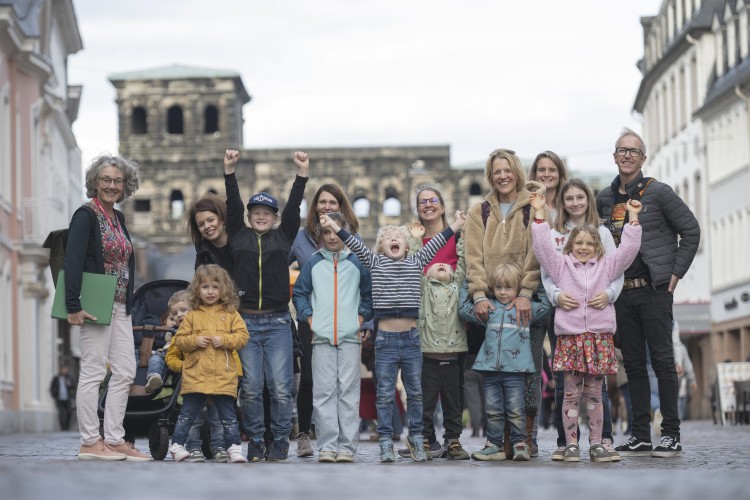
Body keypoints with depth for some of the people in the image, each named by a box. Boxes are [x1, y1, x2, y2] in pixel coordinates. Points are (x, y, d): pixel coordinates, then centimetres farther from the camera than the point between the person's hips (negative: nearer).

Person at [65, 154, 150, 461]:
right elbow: (72, 262, -17)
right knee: (93, 371, -5)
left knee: (125, 371, 7)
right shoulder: (86, 215, -9)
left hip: (120, 306, 9)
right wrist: (74, 307, -24)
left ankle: (114, 439, 11)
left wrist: (128, 304, 14)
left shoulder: (118, 218, 15)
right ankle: (90, 443, -1)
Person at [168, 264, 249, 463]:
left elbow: (242, 336, 1)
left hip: (223, 376, 0)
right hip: (195, 374, 0)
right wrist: (194, 341, -10)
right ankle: (177, 445, 9)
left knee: (228, 414, 4)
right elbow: (179, 339, 8)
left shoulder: (230, 314, 7)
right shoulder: (192, 315, 8)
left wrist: (224, 340, -13)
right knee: (187, 413, 4)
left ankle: (234, 447, 7)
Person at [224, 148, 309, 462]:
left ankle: (280, 441, 5)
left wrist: (302, 174, -4)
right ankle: (255, 442, 9)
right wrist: (229, 172, -6)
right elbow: (233, 205, 3)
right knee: (251, 387, 0)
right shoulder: (239, 236, 11)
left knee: (281, 387, -4)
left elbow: (293, 208, 4)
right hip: (245, 321, 0)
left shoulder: (283, 237, 12)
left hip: (277, 322, 0)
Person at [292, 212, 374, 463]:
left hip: (350, 337, 0)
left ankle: (347, 446, 0)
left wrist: (362, 316, 3)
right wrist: (308, 317, 3)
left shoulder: (357, 262, 7)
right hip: (322, 337, 1)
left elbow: (369, 294, 15)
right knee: (324, 392, -2)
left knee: (349, 391, -3)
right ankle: (327, 446, 0)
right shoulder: (313, 263, 8)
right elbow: (299, 293, 15)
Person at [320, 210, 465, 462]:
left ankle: (416, 437, 19)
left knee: (415, 392, 8)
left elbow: (436, 243, 4)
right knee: (385, 394, 1)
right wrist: (334, 226, -15)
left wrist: (457, 225, -1)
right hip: (386, 338, -2)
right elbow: (355, 244, -5)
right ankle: (386, 441, 6)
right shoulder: (375, 262, 5)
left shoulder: (416, 262, 9)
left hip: (411, 338, 2)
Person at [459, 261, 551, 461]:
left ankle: (519, 443, 6)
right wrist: (466, 286, 16)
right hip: (490, 369, 2)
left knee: (516, 410, -1)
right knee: (493, 410, 5)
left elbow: (545, 306, 15)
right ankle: (494, 445, 10)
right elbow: (464, 309, 17)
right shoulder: (488, 307, 12)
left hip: (514, 369, -2)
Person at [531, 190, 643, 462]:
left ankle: (596, 443, 10)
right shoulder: (561, 265, 8)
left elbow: (628, 248, 6)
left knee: (594, 394, 6)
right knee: (571, 393, 0)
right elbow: (543, 246, 0)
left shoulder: (606, 266, 11)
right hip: (569, 336, -1)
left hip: (599, 335, 1)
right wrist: (540, 213, -4)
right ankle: (571, 443, 3)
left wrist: (633, 218, 1)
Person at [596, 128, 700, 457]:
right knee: (633, 363, 7)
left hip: (654, 289, -5)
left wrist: (676, 272, -4)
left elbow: (691, 231, -1)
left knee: (662, 360, -5)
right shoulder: (604, 199, 10)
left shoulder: (658, 192, -4)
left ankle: (671, 434, -2)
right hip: (622, 292, 5)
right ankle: (640, 436, 11)